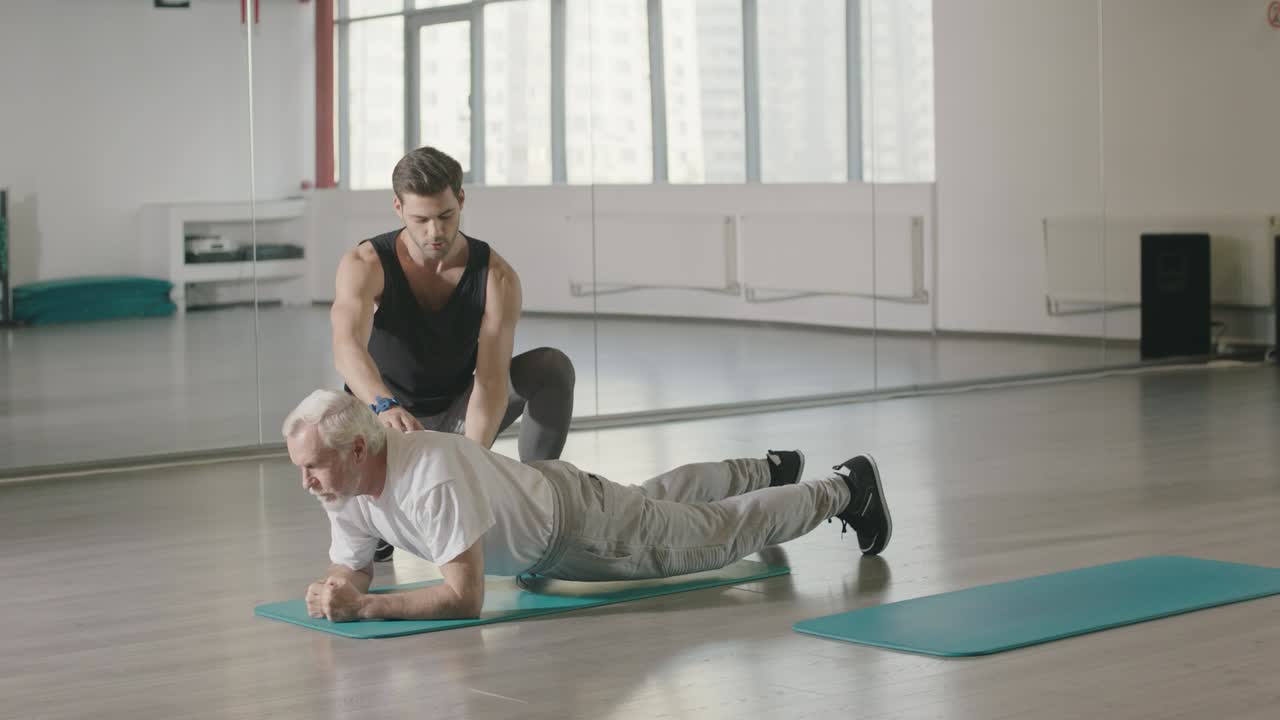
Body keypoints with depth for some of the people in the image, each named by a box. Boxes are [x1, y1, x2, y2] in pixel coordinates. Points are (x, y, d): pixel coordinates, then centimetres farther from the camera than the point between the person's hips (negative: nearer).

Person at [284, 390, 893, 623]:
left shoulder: (433, 476, -45)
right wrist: (332, 594, -31)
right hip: (535, 527, 7)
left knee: (722, 532, 12)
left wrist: (364, 607, -50)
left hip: (579, 520, -7)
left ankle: (844, 489, 34)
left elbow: (465, 597, -46)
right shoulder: (343, 490, -21)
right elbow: (349, 573, -8)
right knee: (660, 500, 34)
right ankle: (764, 472, 60)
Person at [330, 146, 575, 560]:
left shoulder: (496, 277, -20)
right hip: (384, 418, -2)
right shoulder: (365, 265, -23)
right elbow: (347, 347, -42)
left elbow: (492, 379, -30)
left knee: (552, 367, -23)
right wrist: (384, 406, -64)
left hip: (457, 417, 2)